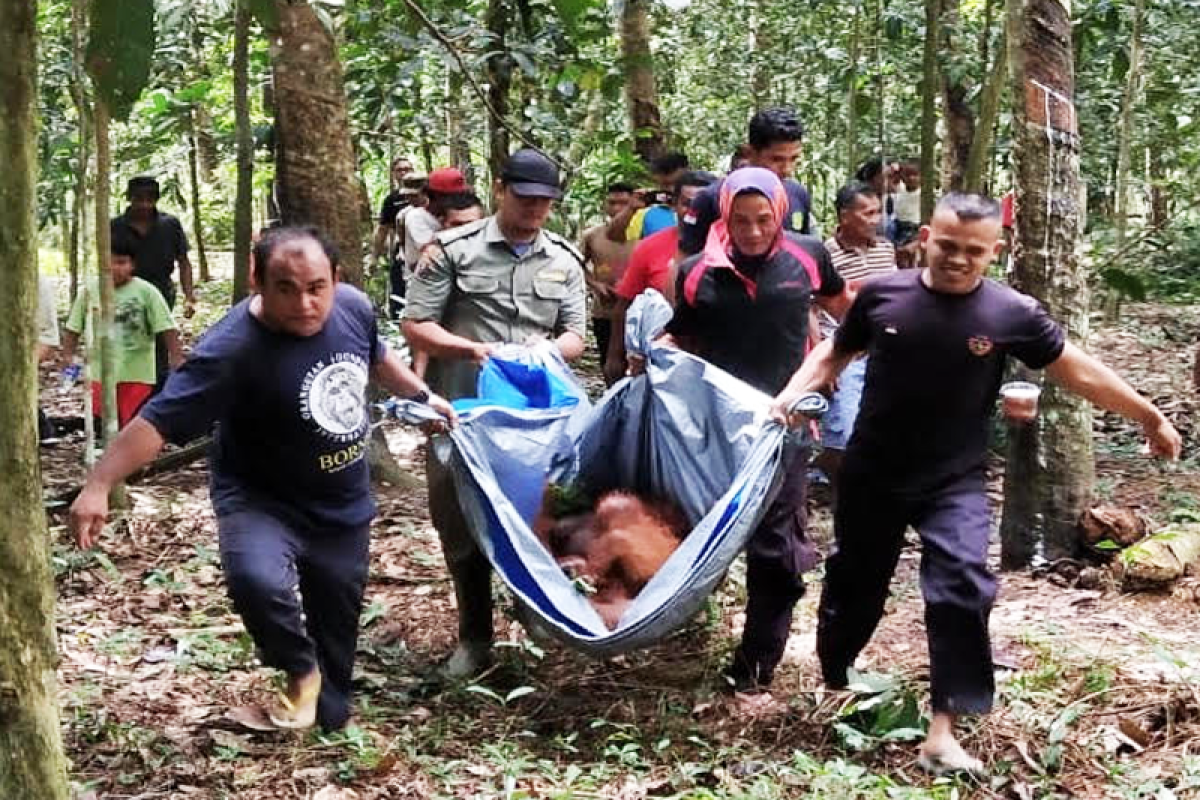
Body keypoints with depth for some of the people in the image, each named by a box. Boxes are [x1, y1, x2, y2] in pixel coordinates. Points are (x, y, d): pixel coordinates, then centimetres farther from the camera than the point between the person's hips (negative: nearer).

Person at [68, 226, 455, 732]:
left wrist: (422, 395, 25)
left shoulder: (353, 306, -10)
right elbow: (159, 420, -33)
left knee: (336, 622, 17)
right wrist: (98, 485, -41)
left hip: (344, 506, 6)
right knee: (258, 580, -34)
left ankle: (329, 721, 42)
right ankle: (301, 672, -3)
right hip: (261, 502, -5)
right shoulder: (232, 348, -30)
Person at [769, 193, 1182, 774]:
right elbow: (834, 354, 8)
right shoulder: (882, 295, -8)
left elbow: (1080, 373, -1)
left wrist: (1150, 418, 5)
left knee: (962, 593, -15)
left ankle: (941, 733, -8)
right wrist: (792, 394, -9)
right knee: (855, 584, 15)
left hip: (953, 484, -1)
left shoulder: (1011, 314, -11)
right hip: (871, 477, 1)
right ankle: (830, 687, 39)